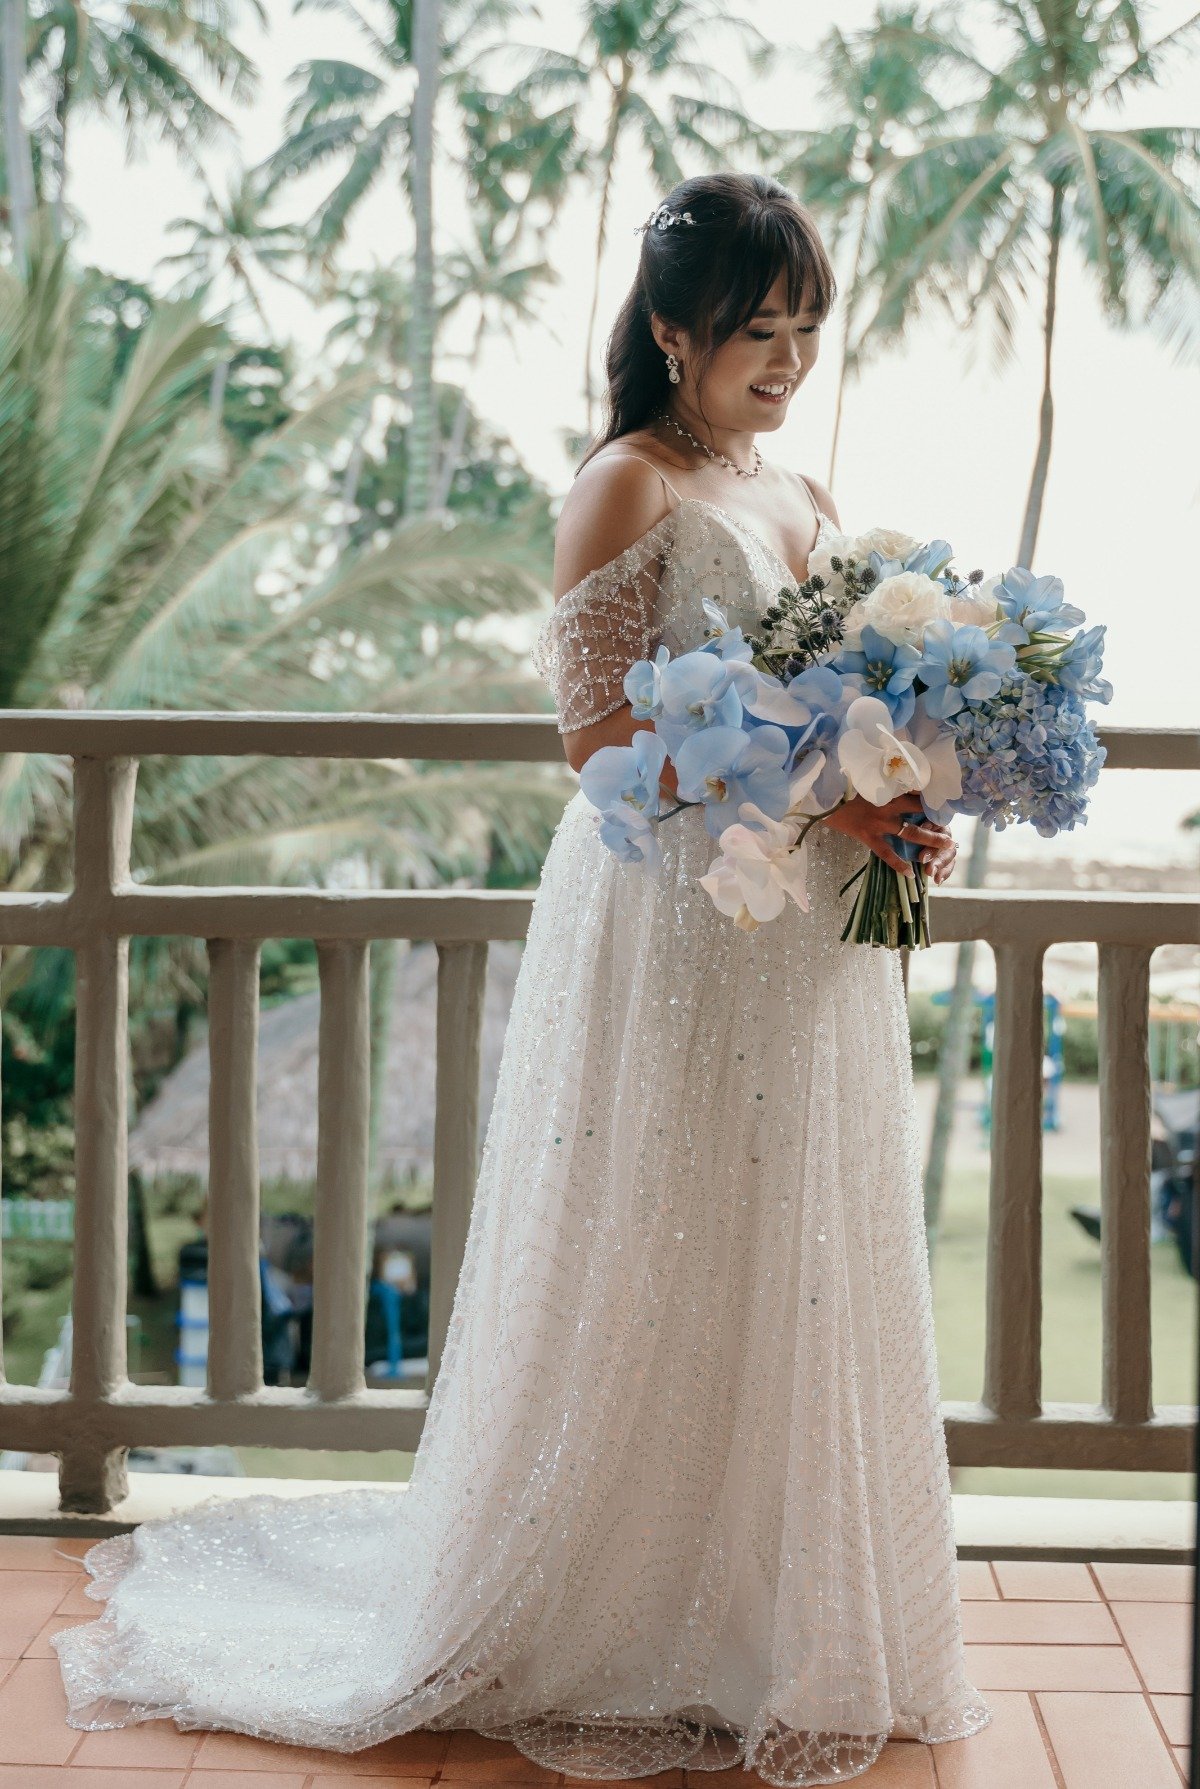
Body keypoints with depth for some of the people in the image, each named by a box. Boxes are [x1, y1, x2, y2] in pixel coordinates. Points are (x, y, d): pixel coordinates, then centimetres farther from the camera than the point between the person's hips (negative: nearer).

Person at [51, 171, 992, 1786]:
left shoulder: (806, 506, 16)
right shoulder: (625, 490, -7)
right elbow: (599, 733, -14)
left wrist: (897, 816, 0)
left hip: (807, 953, 7)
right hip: (667, 927, -7)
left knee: (795, 1278, 11)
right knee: (647, 1288, 2)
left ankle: (780, 1630, 26)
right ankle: (607, 1642, 19)